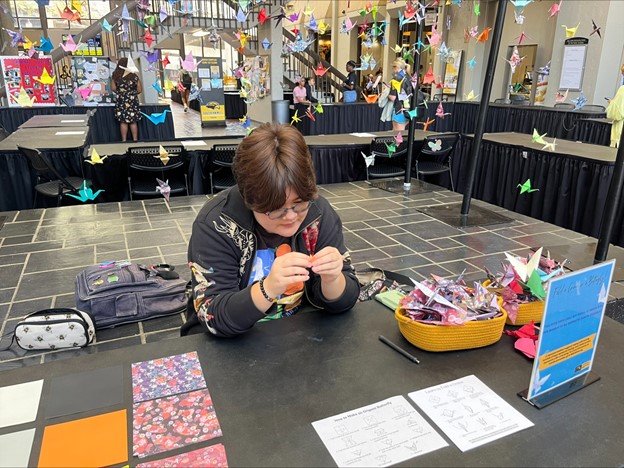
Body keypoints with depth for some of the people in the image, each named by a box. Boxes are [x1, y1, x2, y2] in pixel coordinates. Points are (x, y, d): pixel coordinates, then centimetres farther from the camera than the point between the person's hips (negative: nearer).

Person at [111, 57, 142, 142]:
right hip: (132, 101, -1)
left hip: (121, 101, 1)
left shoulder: (115, 76, -4)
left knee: (123, 121, 5)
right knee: (133, 121, 7)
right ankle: (135, 140, 10)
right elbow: (140, 90, -3)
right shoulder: (134, 76, -7)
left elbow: (113, 88, 2)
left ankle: (124, 140, 7)